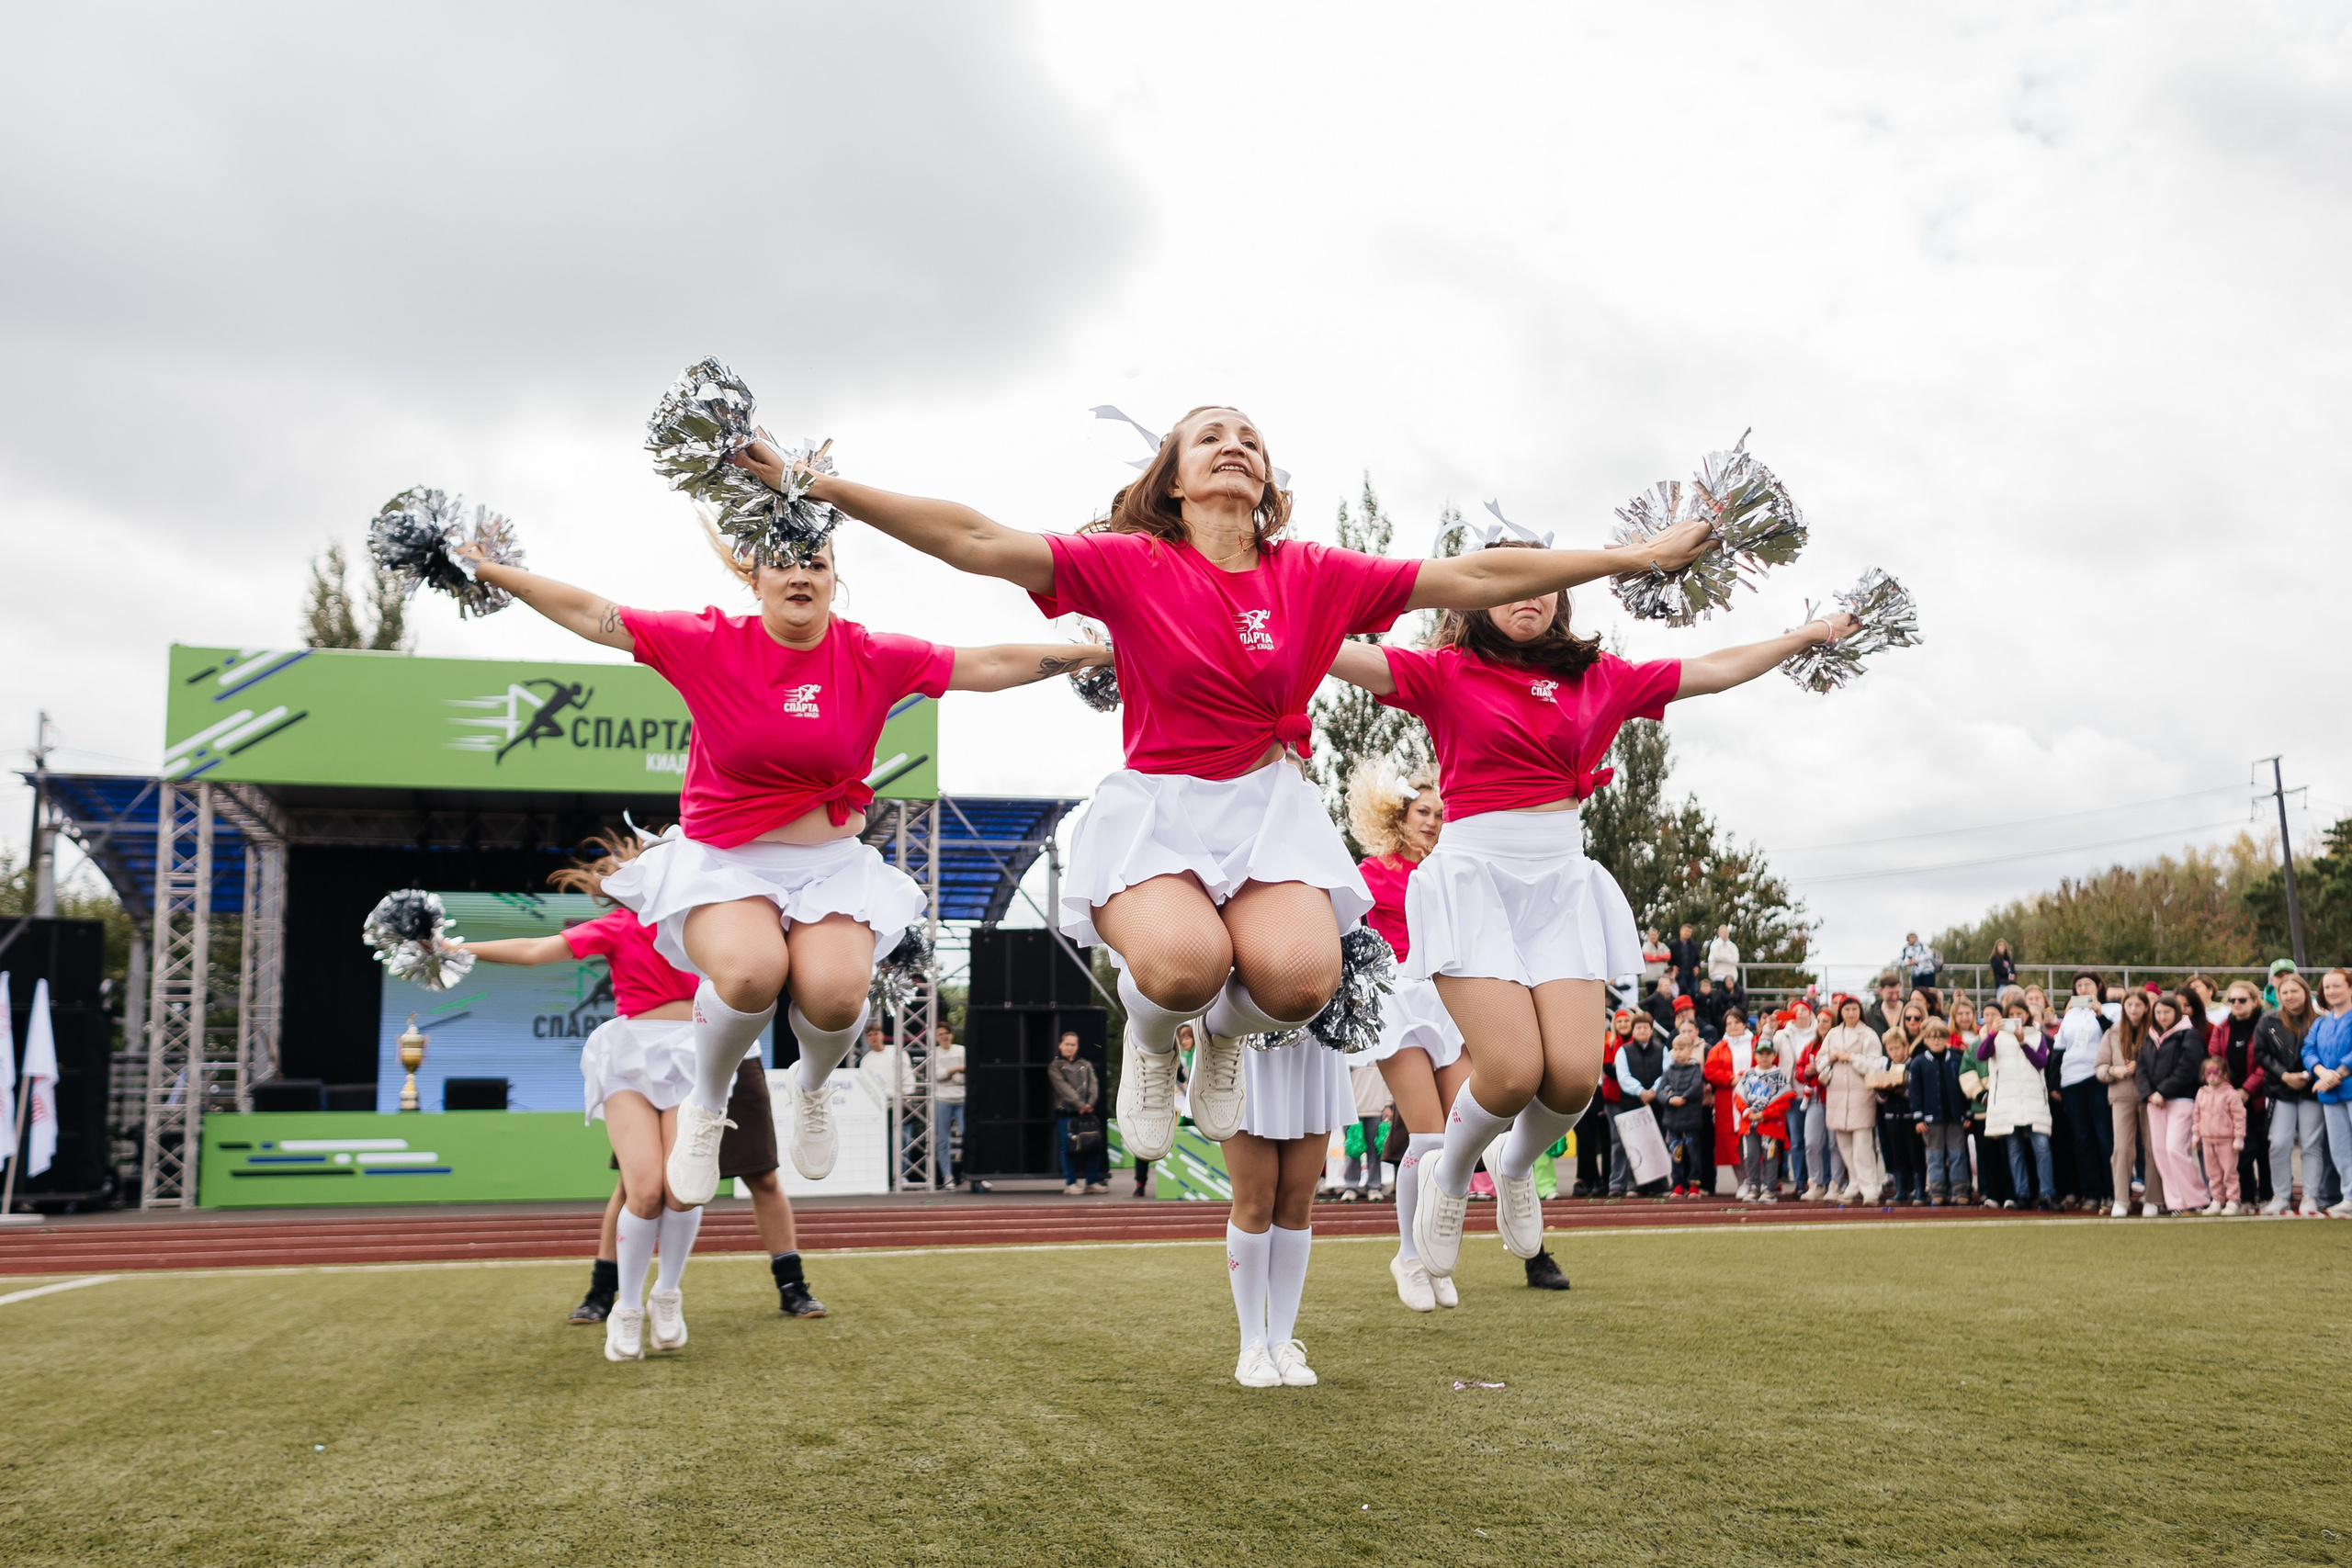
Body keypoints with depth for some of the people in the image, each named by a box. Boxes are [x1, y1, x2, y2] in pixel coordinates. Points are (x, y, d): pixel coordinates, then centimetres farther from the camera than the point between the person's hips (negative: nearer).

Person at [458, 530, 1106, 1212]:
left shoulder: (872, 657, -2)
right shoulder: (709, 643, -4)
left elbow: (994, 664, 1)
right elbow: (588, 614, -1)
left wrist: (1098, 652, 0)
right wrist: (491, 570, -4)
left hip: (831, 864, 1)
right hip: (723, 860, -1)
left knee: (836, 994, -25)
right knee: (752, 969, -32)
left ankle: (812, 1085, 16)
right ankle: (706, 1106, 1)